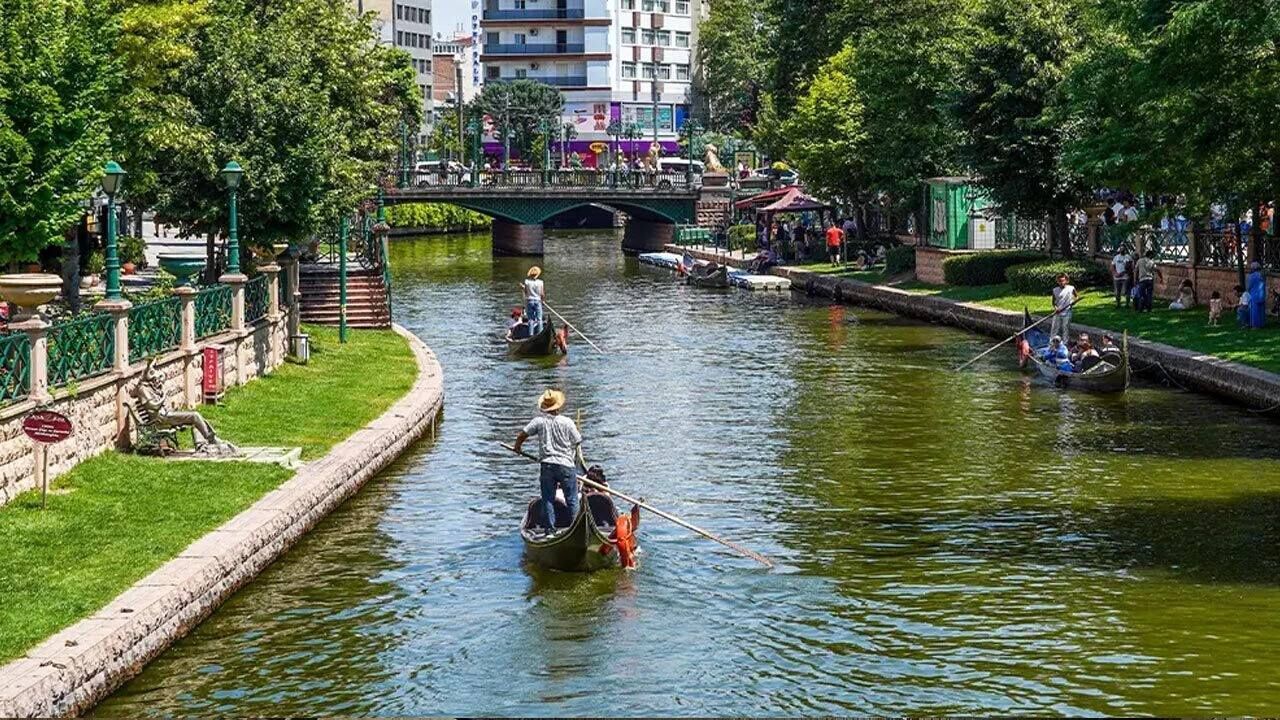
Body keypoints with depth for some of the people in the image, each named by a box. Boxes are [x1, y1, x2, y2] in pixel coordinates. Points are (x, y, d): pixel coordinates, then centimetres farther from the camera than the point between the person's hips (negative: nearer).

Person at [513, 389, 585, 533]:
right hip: (567, 465, -1)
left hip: (546, 465, 1)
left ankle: (550, 529, 7)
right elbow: (577, 444, 0)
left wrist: (517, 447, 22)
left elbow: (521, 435, 1)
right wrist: (578, 461, 15)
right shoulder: (567, 422, -5)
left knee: (548, 500, 9)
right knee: (572, 500, 7)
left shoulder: (539, 421, -3)